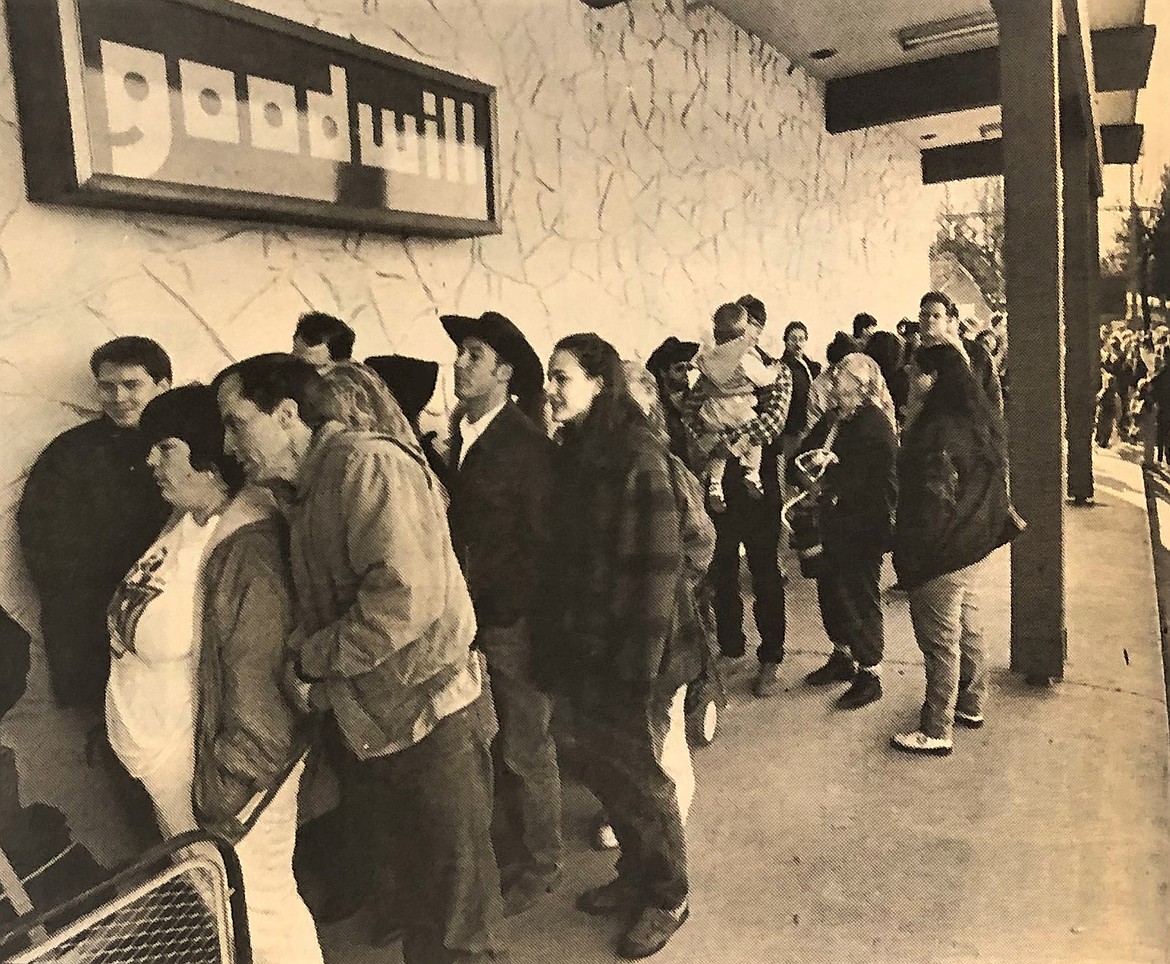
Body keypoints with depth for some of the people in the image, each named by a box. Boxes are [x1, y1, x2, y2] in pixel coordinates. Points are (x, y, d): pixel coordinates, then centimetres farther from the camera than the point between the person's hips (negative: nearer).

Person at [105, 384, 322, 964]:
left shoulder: (247, 549, -24)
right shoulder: (185, 524, 3)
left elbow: (254, 681, -22)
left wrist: (223, 797, -16)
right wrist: (119, 723, 14)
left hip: (213, 761, -8)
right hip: (164, 761, 9)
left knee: (256, 911, 9)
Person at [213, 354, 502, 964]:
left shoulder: (367, 462, -17)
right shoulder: (300, 491, 11)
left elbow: (408, 597, -28)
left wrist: (308, 660, -16)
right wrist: (300, 666, -2)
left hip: (429, 722, -8)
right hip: (364, 727, 8)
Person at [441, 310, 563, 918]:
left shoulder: (527, 445, -13)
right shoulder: (460, 437, 8)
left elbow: (541, 542, -13)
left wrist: (508, 610, -13)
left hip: (515, 622, -6)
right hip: (474, 619, 7)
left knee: (526, 751, 7)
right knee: (494, 748, 16)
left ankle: (541, 866, 26)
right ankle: (517, 847, 36)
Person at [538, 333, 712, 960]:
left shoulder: (639, 458, -18)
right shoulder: (574, 454, 5)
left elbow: (659, 564, -20)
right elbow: (564, 553, 9)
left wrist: (641, 661, -20)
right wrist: (559, 638, 8)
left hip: (628, 651, -7)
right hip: (584, 647, 7)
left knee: (637, 777, 9)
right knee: (603, 770, 18)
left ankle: (666, 898, 32)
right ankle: (636, 877, 40)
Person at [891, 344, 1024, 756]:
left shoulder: (937, 429, -23)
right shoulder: (982, 419, 6)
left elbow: (933, 498, -23)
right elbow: (996, 482, 14)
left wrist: (910, 554, -16)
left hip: (942, 553, -9)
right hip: (977, 545, 9)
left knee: (940, 641, 1)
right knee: (970, 630, 21)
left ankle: (936, 732, 12)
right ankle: (971, 705, 37)